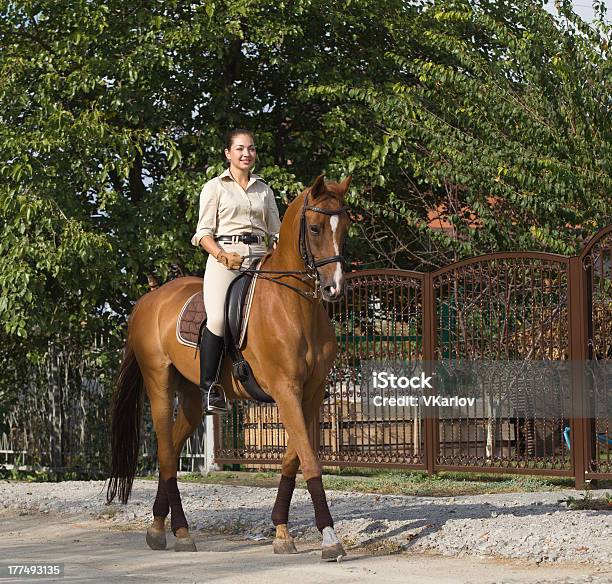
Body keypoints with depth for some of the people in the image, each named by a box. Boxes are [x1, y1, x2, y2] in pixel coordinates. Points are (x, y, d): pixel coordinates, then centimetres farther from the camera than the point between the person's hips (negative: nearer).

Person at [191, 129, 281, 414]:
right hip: (225, 258, -4)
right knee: (218, 318, -27)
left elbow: (276, 234, 22)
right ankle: (208, 387, -20)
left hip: (260, 259, 4)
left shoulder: (264, 190, 22)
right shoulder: (215, 187, 10)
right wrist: (223, 255, -16)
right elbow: (204, 233, 2)